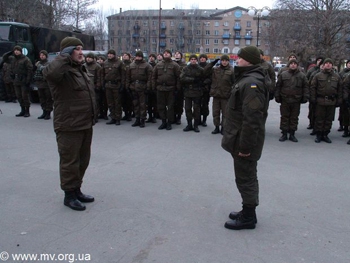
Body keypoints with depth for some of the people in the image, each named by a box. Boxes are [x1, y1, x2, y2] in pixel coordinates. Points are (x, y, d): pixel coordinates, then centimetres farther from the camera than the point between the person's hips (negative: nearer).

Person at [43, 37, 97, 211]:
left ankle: (77, 190, 33)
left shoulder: (81, 69, 16)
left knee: (83, 160, 18)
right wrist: (64, 56, -26)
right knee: (70, 161, 2)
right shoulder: (62, 70, -14)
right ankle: (69, 195, 16)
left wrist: (92, 118, 23)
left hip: (85, 124, 9)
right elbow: (50, 72, -41)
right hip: (69, 126, -9)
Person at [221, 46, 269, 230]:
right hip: (240, 139, 11)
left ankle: (248, 217, 14)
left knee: (245, 177, 1)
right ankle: (248, 211, 33)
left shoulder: (251, 83, -22)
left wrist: (245, 146, -25)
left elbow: (252, 119, -27)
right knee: (246, 176, 19)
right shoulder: (247, 79, 14)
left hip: (245, 141, -11)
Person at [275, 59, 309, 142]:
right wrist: (277, 96, 2)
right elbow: (278, 86, 6)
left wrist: (305, 97, -1)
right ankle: (284, 134, 13)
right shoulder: (283, 74, 4)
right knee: (284, 117, 4)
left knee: (294, 118, 6)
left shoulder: (302, 76, 6)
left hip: (296, 101, 1)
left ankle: (292, 134, 15)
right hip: (285, 100, 0)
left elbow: (306, 87, 7)